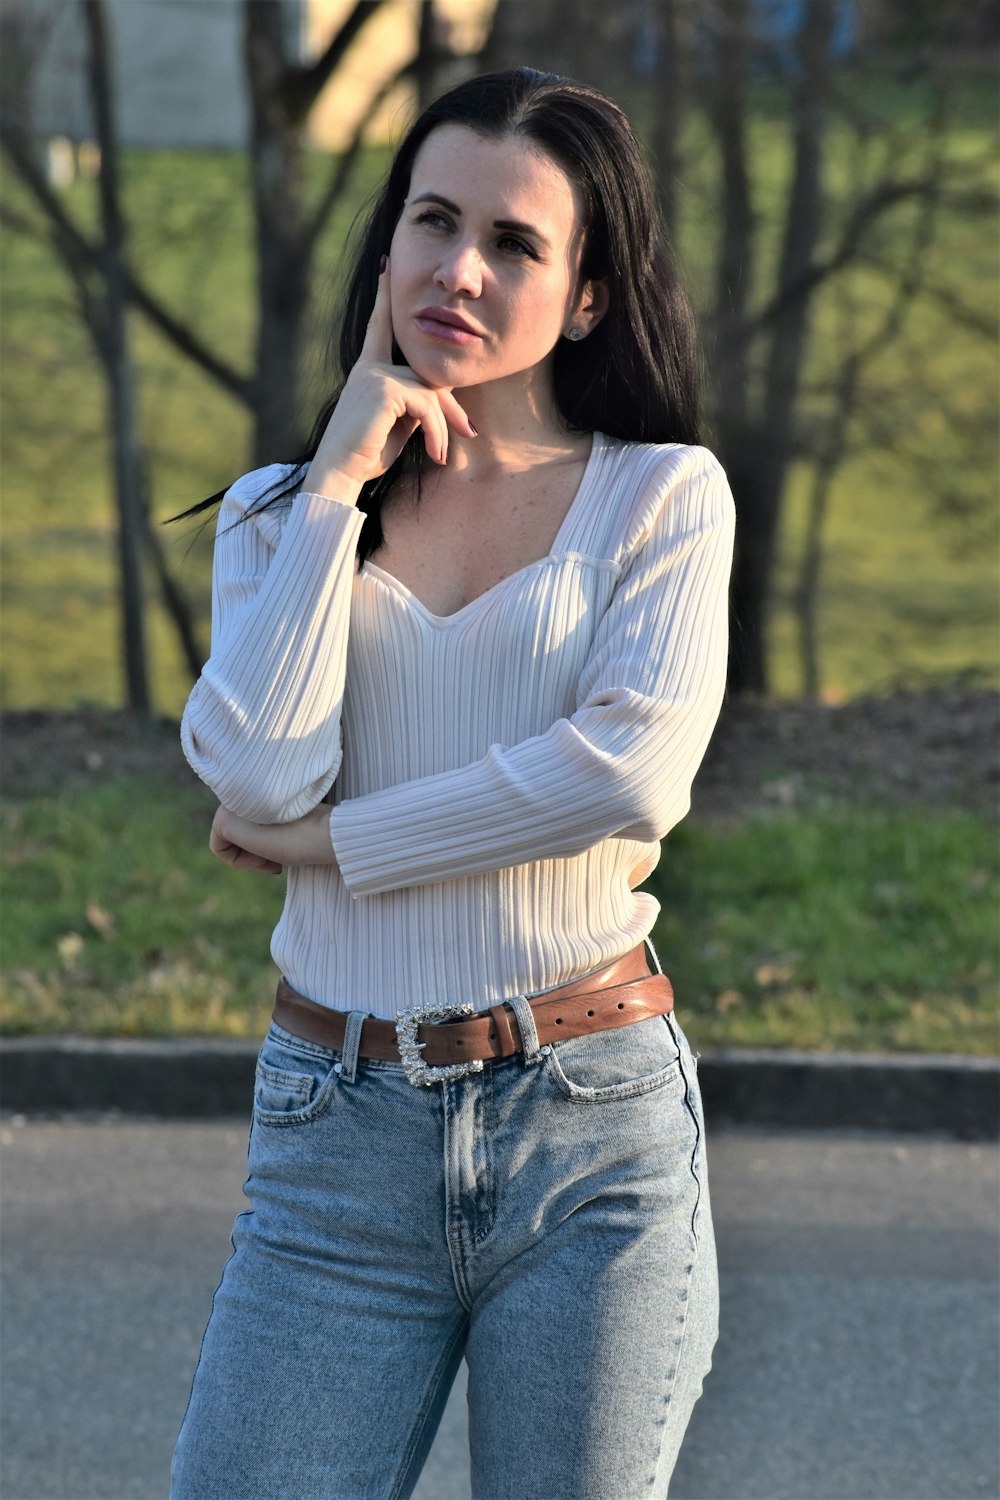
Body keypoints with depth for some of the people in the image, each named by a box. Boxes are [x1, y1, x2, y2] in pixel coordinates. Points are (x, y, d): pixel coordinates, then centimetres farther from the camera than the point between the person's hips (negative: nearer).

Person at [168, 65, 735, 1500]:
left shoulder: (664, 494, 3)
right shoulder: (279, 509, 10)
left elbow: (635, 773, -14)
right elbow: (260, 774, -8)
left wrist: (332, 839, -8)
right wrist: (339, 479, -4)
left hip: (594, 1124, -2)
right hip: (338, 1127, 2)